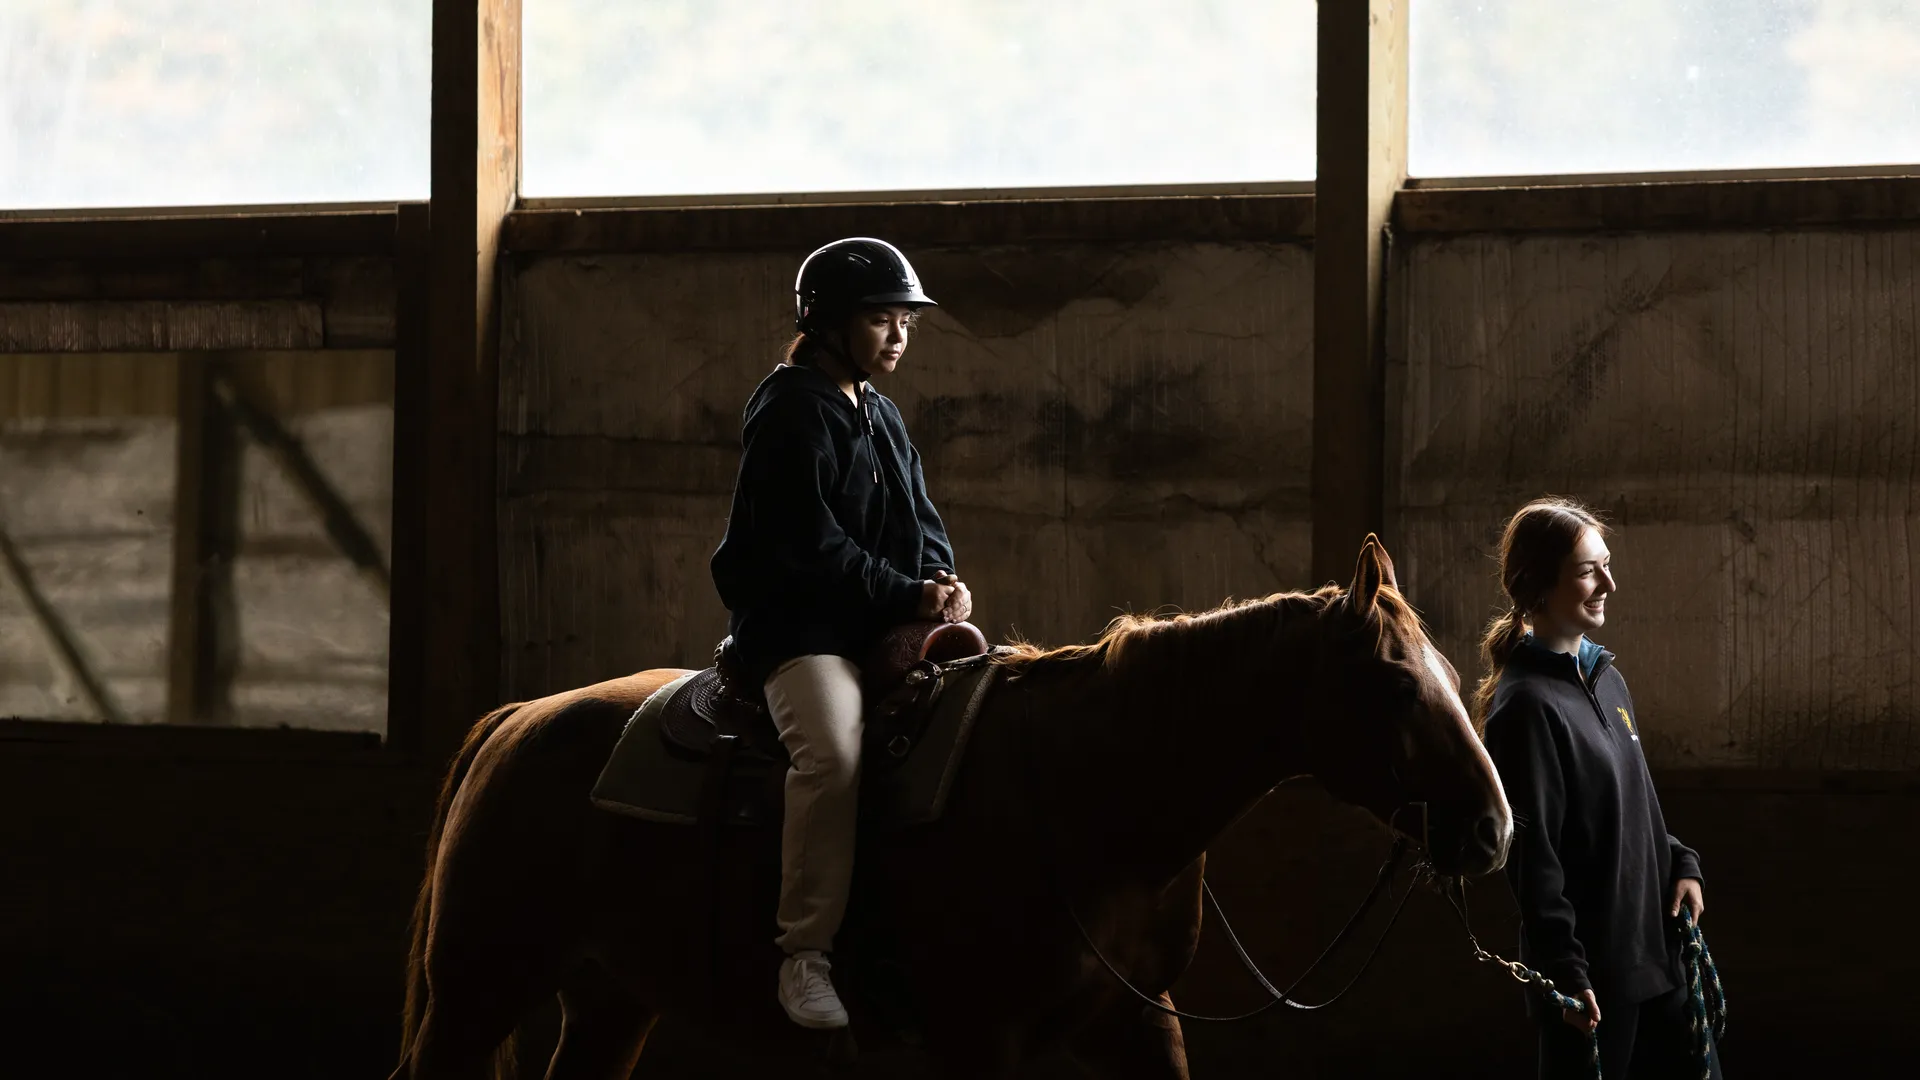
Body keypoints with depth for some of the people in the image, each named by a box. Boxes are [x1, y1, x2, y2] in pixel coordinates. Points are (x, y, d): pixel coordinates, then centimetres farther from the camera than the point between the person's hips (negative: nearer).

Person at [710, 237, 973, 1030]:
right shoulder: (789, 414, -8)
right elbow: (811, 543, -15)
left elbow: (921, 520, 18)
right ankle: (804, 956, -29)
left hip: (887, 624, 9)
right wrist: (907, 595, -17)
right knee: (832, 752, -33)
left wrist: (943, 580, -4)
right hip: (795, 627, -9)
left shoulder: (882, 420, 19)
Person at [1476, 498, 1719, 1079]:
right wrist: (1564, 972, -21)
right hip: (1592, 976, -8)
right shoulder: (1528, 705, -16)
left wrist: (1681, 864, 5)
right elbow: (1532, 858, -18)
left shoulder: (1607, 680, 11)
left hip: (1653, 953, 8)